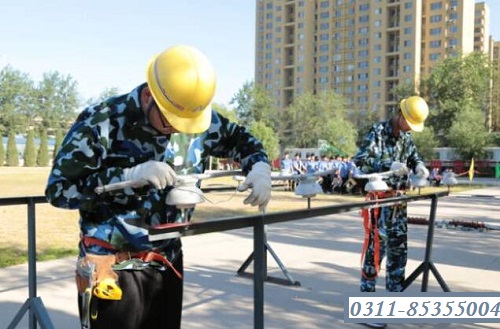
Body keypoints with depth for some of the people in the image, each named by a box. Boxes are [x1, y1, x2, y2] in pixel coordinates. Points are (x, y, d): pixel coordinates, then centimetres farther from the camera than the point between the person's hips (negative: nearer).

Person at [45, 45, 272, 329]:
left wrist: (259, 167, -8)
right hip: (114, 269, -5)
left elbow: (240, 139, 14)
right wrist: (132, 175, -27)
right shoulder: (101, 123, -16)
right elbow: (59, 189, -16)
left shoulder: (203, 121, -3)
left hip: (168, 264, 5)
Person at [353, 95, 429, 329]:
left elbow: (414, 156, 21)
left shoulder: (406, 137, 10)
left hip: (399, 199, 8)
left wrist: (419, 166, -3)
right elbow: (360, 159, -21)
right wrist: (389, 166, -30)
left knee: (399, 247, 12)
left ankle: (395, 293, 26)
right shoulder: (377, 132, -12)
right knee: (376, 247, -8)